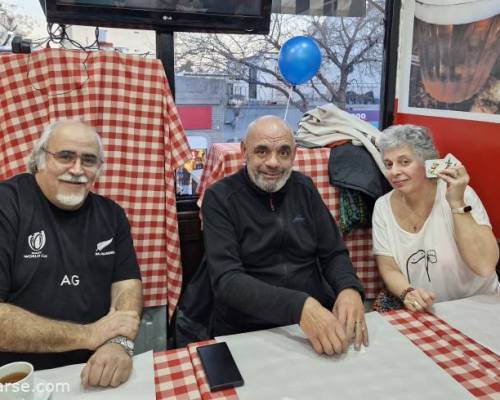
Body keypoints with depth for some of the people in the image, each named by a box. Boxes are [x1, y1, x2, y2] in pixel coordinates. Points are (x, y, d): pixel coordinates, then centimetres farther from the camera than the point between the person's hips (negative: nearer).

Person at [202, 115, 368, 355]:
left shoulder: (304, 188, 6)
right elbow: (226, 279, -16)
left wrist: (350, 288, -14)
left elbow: (334, 253, 8)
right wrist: (299, 306, -30)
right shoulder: (220, 197, -7)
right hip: (245, 334, -4)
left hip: (319, 322, 4)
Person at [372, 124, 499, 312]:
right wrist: (407, 293, -22)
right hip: (421, 310, 3)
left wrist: (457, 203, -26)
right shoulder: (383, 207, -5)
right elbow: (389, 269, -3)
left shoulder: (459, 194, -13)